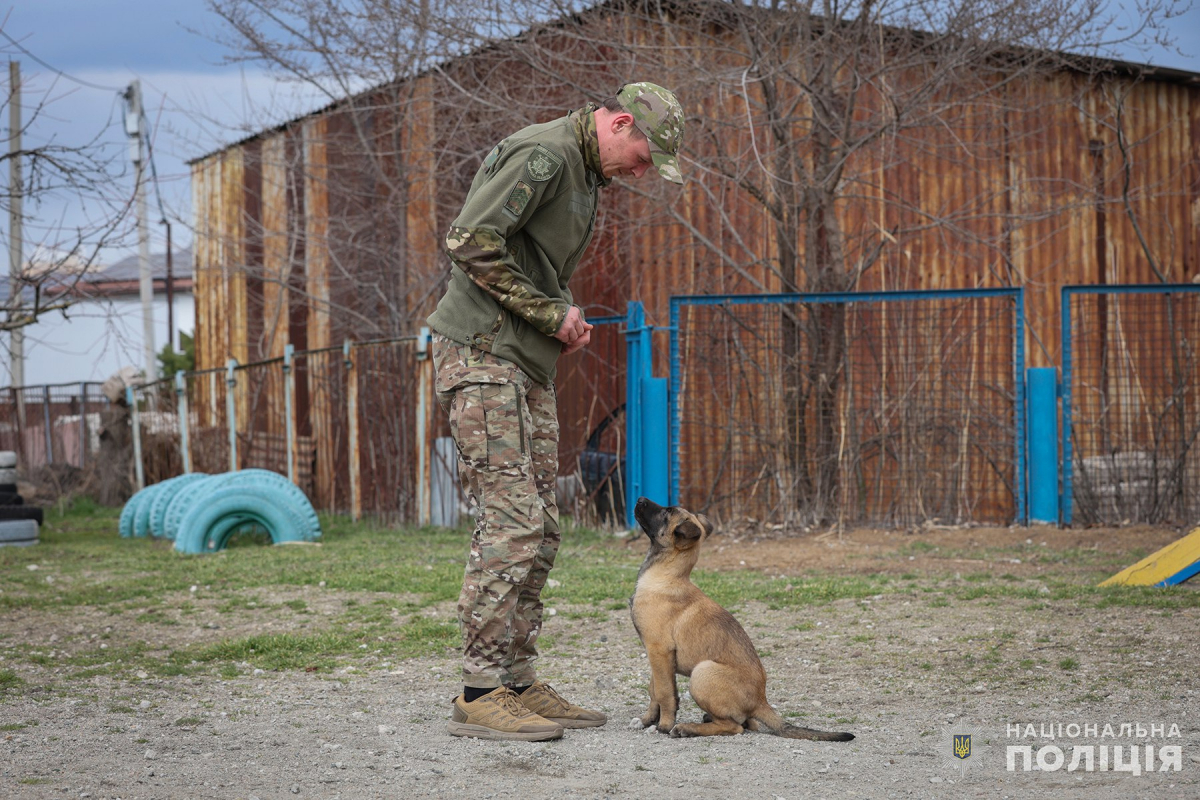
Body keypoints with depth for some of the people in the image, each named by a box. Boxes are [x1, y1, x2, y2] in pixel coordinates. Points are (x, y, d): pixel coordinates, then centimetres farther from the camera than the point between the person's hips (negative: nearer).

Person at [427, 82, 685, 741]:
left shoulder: (584, 171, 18)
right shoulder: (543, 154, -14)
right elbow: (470, 242, -22)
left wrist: (564, 318, 7)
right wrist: (550, 313, -14)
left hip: (528, 364, 10)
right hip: (481, 354, -10)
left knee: (538, 530, 9)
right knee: (511, 520, -13)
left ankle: (518, 682, 14)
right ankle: (480, 693, -10)